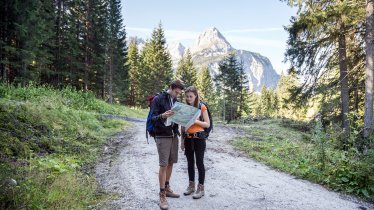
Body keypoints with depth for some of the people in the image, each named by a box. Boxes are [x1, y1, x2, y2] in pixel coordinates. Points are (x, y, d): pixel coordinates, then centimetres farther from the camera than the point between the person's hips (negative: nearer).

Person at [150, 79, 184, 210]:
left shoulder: (176, 101, 12)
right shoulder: (158, 99, -7)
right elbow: (152, 118, -11)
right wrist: (162, 116, -31)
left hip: (174, 135, 6)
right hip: (162, 136, -6)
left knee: (170, 163, 12)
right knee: (163, 165, -5)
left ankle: (167, 188, 27)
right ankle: (162, 194, 4)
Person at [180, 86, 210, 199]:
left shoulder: (202, 107, -6)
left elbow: (207, 124, -5)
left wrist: (196, 121, -20)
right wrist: (182, 140, 7)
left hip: (199, 138, -4)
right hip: (188, 138, 5)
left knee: (199, 163, 1)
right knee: (190, 163, 14)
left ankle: (201, 188, 13)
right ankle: (191, 185, 27)